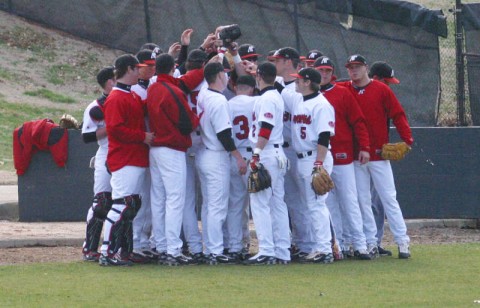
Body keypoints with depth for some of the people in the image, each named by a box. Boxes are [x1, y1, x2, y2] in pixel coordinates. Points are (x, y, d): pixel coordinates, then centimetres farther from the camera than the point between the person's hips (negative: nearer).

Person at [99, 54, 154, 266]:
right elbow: (116, 129, -21)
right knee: (121, 205, -13)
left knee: (132, 205, 12)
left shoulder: (134, 97, 17)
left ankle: (124, 251, 17)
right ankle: (108, 254, -13)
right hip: (124, 159, -10)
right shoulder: (116, 98, -12)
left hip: (137, 159, 10)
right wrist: (143, 137, -17)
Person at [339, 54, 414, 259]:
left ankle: (402, 241, -3)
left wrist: (407, 139, -11)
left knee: (389, 198, -3)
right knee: (362, 202, 3)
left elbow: (398, 115, -1)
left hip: (379, 154, -3)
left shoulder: (381, 89, 0)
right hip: (355, 157, 3)